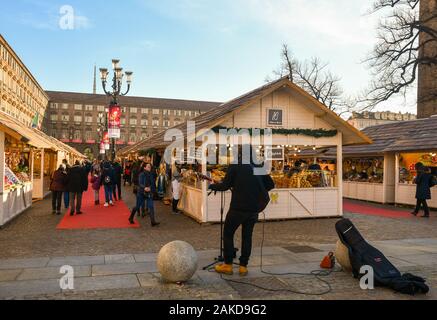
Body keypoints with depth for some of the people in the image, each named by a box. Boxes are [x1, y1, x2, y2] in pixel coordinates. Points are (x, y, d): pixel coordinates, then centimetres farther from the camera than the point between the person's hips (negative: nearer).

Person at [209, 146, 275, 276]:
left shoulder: (235, 166, -6)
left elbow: (225, 186, -10)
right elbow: (271, 184, 10)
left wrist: (212, 186, 7)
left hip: (238, 207, -4)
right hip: (254, 208, 4)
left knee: (228, 234, 12)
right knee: (247, 236, 15)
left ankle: (228, 265, 14)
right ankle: (243, 266, 16)